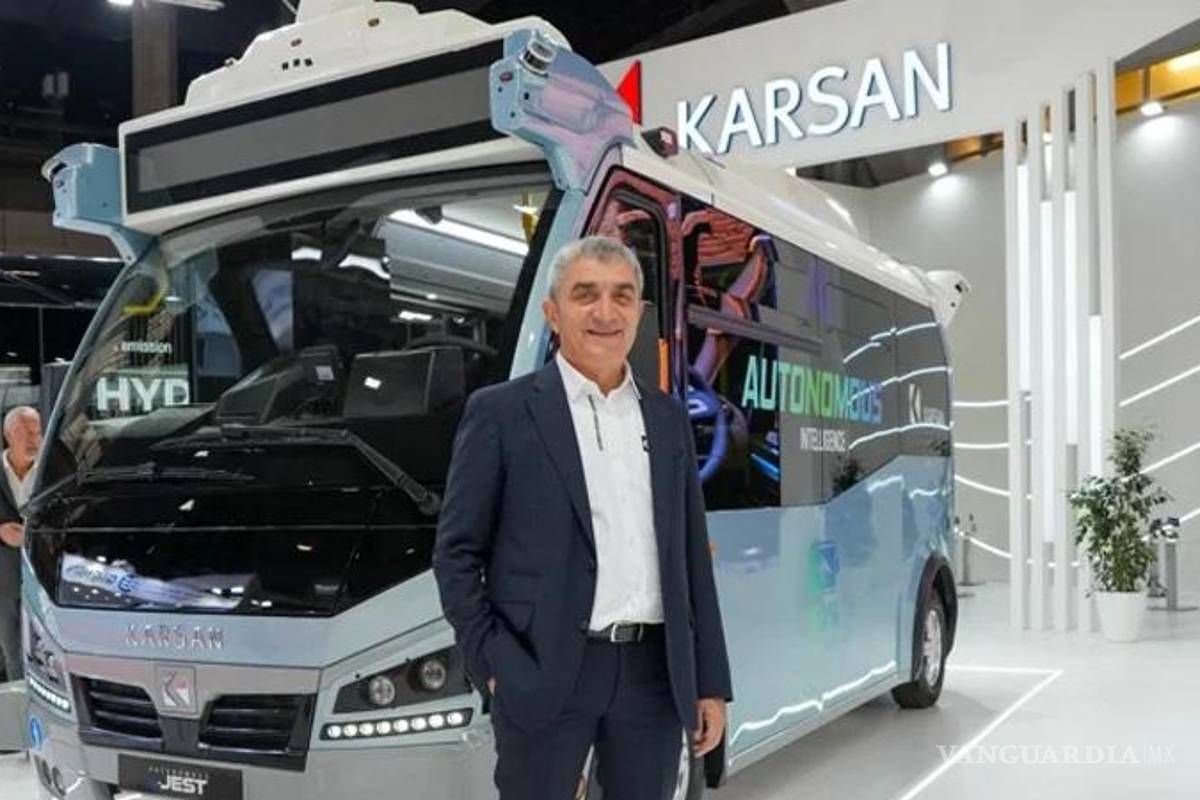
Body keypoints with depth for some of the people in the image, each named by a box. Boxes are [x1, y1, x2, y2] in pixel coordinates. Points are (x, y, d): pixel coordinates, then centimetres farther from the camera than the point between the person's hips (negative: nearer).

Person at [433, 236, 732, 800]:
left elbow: (691, 557, 12)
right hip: (544, 673, -4)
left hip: (653, 671, 4)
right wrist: (493, 665, -9)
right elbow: (456, 553, -1)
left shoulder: (668, 418, 12)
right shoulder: (501, 412, -1)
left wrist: (711, 683, 9)